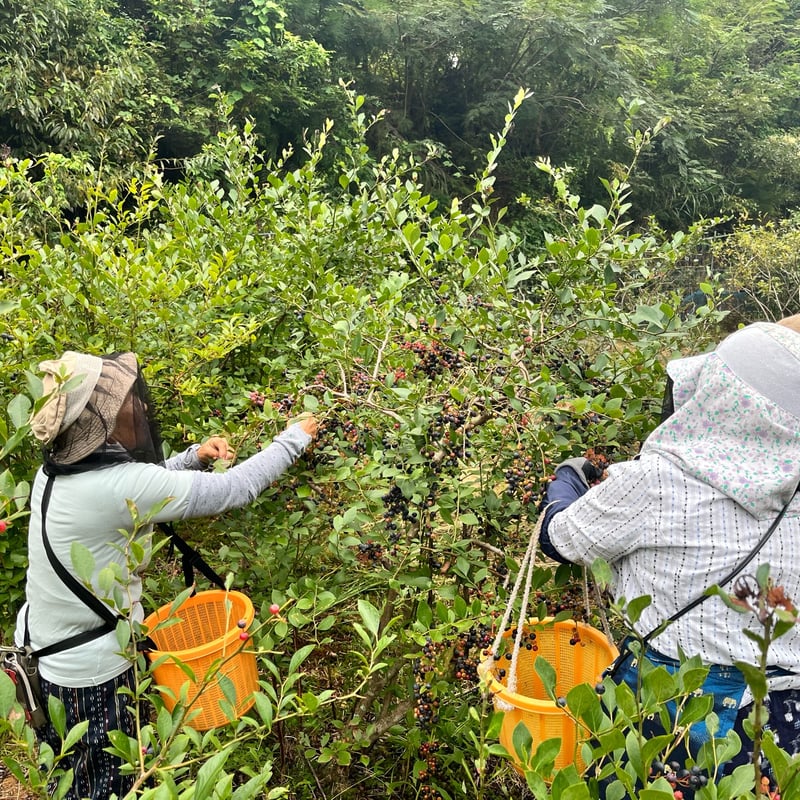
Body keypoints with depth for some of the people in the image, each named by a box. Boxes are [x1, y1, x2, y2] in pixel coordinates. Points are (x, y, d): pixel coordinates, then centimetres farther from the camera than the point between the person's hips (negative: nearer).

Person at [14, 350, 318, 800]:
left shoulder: (58, 471, -5)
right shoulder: (118, 485, -30)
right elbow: (236, 489, -24)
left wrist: (194, 457, 4)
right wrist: (295, 439, -11)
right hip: (91, 677, -8)